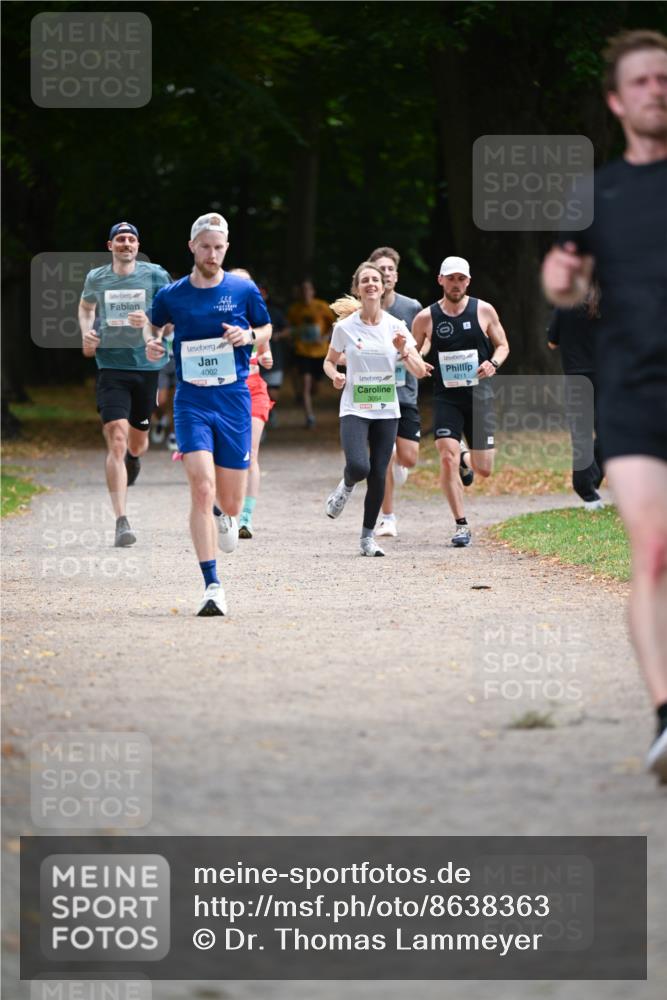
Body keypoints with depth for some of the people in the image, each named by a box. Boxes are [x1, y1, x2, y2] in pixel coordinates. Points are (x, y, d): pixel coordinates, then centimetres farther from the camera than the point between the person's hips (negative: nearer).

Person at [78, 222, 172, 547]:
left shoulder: (155, 275, -1)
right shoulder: (96, 278, 5)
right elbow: (86, 307, 26)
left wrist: (150, 321, -21)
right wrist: (86, 332, 6)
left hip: (147, 366, 1)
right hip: (111, 368, -1)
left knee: (136, 442, 16)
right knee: (116, 441, -15)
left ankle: (133, 457, 58)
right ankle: (121, 522, -17)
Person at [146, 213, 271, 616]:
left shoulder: (244, 290, 1)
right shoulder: (171, 295, 1)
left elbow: (266, 331, 14)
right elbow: (155, 326, 19)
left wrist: (248, 336, -8)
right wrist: (152, 344, -3)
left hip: (234, 401, 1)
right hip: (192, 401, -1)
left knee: (231, 504, 6)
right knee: (202, 488, -19)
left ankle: (224, 516, 48)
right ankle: (212, 586, -18)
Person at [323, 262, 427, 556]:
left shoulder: (395, 327, 1)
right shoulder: (345, 327, -2)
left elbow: (420, 372, 0)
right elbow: (330, 361, 14)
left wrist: (403, 351, -19)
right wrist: (335, 375, -9)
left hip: (386, 411, 2)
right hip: (354, 410, -2)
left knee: (378, 475, -1)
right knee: (359, 467, -24)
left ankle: (368, 536, 15)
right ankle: (346, 487, 14)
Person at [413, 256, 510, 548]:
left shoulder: (484, 311, 1)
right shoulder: (426, 318, -1)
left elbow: (502, 345, 10)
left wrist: (493, 363, -11)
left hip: (479, 395, 1)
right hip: (446, 398, -1)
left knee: (484, 469, 3)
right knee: (448, 458, -19)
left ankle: (466, 461, 42)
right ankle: (461, 526, -9)